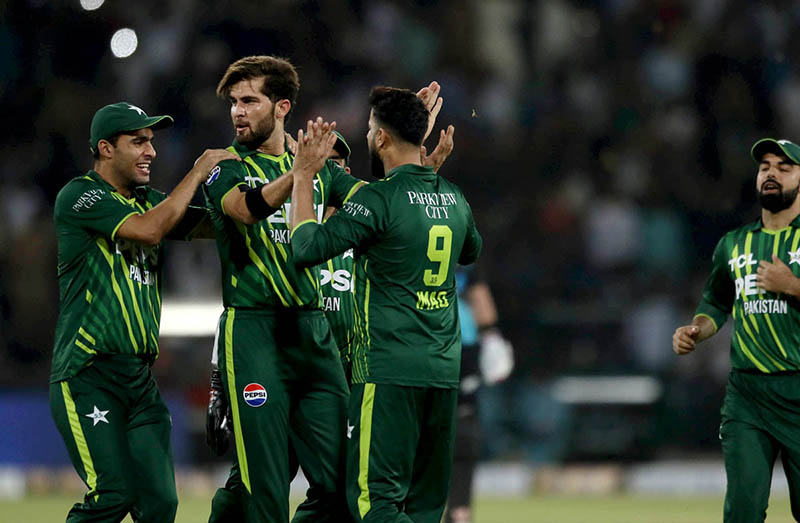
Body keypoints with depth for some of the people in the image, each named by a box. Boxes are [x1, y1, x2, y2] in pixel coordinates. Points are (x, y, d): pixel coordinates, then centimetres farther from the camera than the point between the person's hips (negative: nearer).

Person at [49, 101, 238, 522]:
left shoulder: (149, 200, 19)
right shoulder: (79, 196, -6)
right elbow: (149, 230, -18)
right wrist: (197, 174, -9)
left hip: (141, 378, 7)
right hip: (87, 376, -7)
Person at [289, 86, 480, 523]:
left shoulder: (380, 199, -13)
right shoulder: (453, 198, 10)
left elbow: (307, 247, -14)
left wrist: (304, 175, -3)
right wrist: (441, 165, 35)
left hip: (390, 371, -7)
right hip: (444, 370, 7)